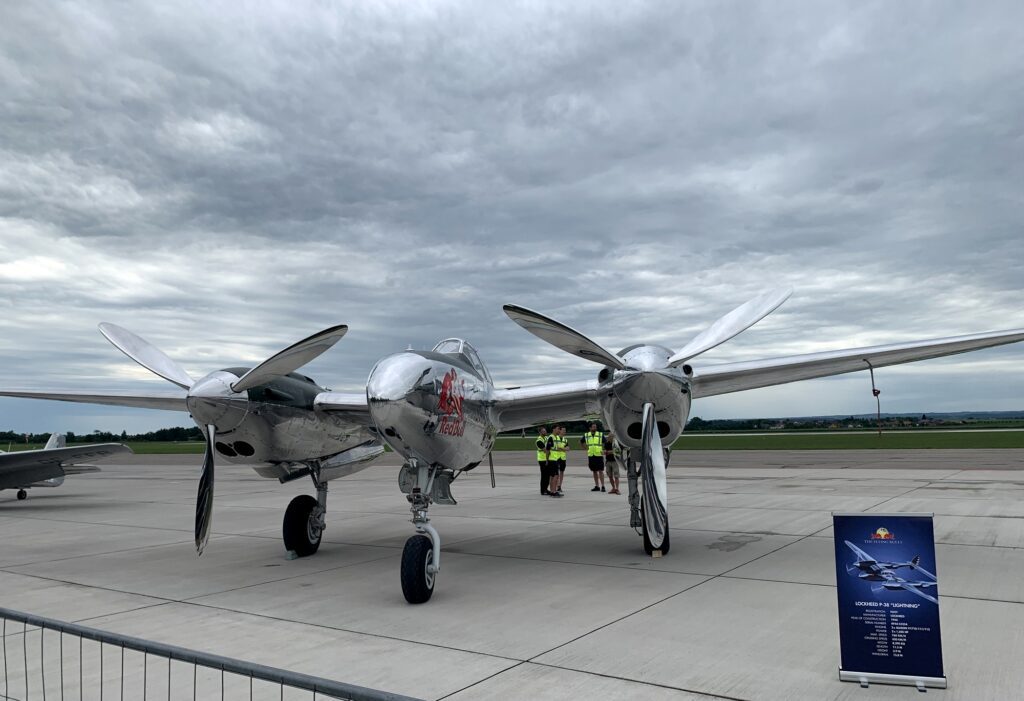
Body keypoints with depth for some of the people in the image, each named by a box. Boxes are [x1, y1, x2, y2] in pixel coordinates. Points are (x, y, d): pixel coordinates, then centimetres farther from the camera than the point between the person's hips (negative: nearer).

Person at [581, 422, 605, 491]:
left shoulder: (601, 435, 2)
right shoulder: (586, 435, 8)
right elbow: (581, 442, 23)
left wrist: (604, 450, -8)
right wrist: (586, 447, 12)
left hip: (599, 455, -3)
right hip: (590, 455, 3)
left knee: (600, 471, -7)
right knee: (594, 471, 8)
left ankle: (602, 486, -6)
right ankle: (597, 486, 15)